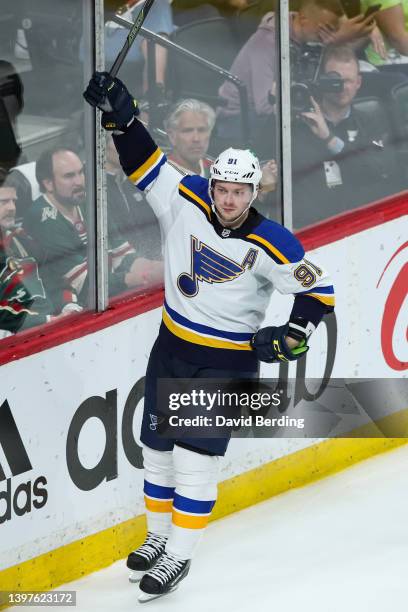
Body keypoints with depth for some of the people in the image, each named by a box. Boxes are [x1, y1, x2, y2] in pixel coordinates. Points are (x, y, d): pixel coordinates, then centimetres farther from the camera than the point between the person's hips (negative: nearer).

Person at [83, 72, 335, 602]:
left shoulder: (269, 244, -18)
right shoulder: (186, 201, -9)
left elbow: (318, 288, -10)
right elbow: (146, 164, -4)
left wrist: (294, 334, -22)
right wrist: (121, 117, -17)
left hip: (229, 361, -5)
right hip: (172, 346, 5)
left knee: (196, 456, -8)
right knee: (157, 447, 13)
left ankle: (179, 556, 3)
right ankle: (159, 535, 32)